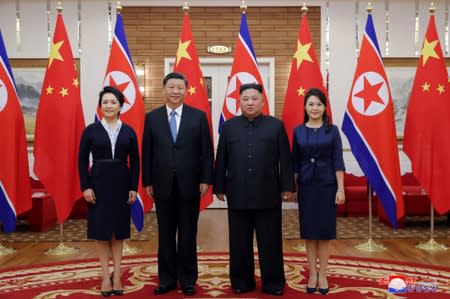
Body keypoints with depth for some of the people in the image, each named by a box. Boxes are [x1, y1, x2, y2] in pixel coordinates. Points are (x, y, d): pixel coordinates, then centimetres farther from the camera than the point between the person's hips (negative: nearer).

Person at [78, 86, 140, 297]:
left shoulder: (128, 131, 3)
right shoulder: (91, 130, 0)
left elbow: (135, 162, 4)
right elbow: (82, 160, 0)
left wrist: (134, 188, -2)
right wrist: (85, 187, -8)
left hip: (121, 183, 1)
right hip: (98, 183, -1)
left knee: (119, 230, 8)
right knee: (101, 230, 4)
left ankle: (116, 275, 17)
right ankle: (106, 276, 13)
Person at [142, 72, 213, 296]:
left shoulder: (198, 116, 1)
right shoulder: (152, 117, 4)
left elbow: (206, 151, 0)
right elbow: (147, 152, 4)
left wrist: (206, 180, -5)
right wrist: (147, 181, 1)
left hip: (189, 185, -1)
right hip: (163, 185, 1)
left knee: (188, 235, 8)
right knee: (165, 235, 10)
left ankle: (188, 280, 21)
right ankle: (167, 279, 23)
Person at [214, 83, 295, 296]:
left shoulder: (276, 125, 4)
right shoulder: (228, 127, 8)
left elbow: (285, 159, 2)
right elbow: (221, 160, 7)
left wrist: (287, 186, -2)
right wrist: (219, 187, 5)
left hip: (268, 194, -1)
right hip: (238, 195, 1)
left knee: (270, 242, 6)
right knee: (240, 243, 9)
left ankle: (273, 282, 19)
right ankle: (242, 281, 22)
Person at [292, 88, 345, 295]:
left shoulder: (332, 130, -1)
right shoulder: (298, 131, 3)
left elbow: (338, 161, -4)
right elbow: (295, 163, 6)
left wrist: (341, 188, -9)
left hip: (327, 186, -1)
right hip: (306, 186, 1)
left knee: (325, 232, 4)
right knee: (309, 231, 6)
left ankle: (322, 275, 16)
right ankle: (312, 274, 18)